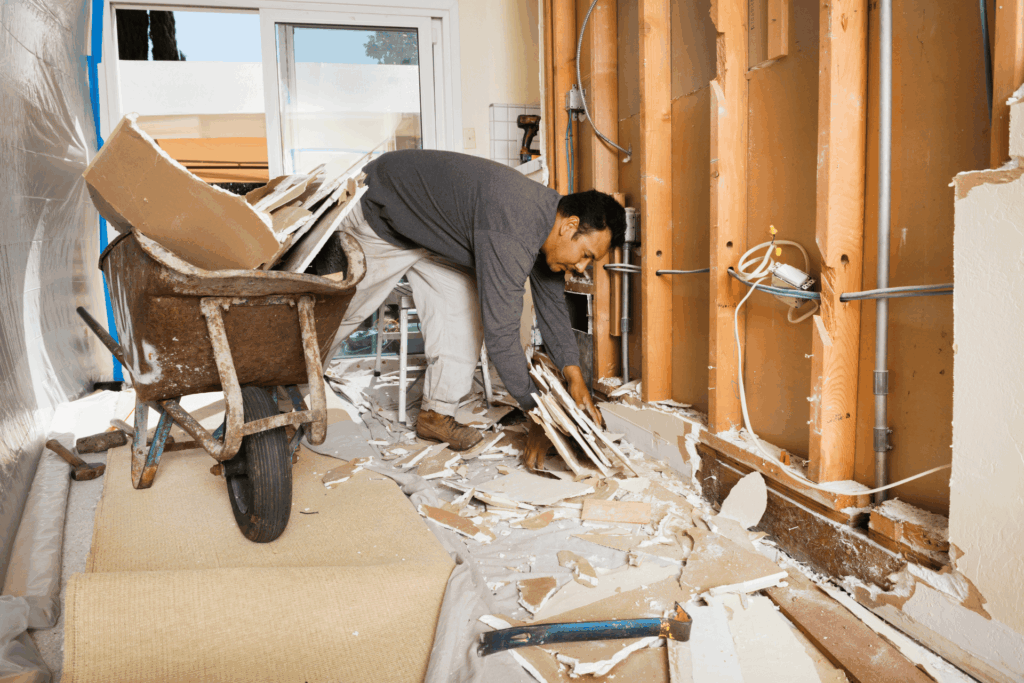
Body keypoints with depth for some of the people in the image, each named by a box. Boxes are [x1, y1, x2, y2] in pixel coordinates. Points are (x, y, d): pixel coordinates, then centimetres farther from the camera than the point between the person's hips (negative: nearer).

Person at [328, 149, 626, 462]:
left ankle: (437, 413, 5)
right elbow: (501, 336, -38)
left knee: (464, 308, -4)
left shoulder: (550, 213, -11)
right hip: (378, 217, -7)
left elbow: (551, 304, 0)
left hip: (433, 223, 8)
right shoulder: (510, 235, -40)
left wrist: (573, 375, -6)